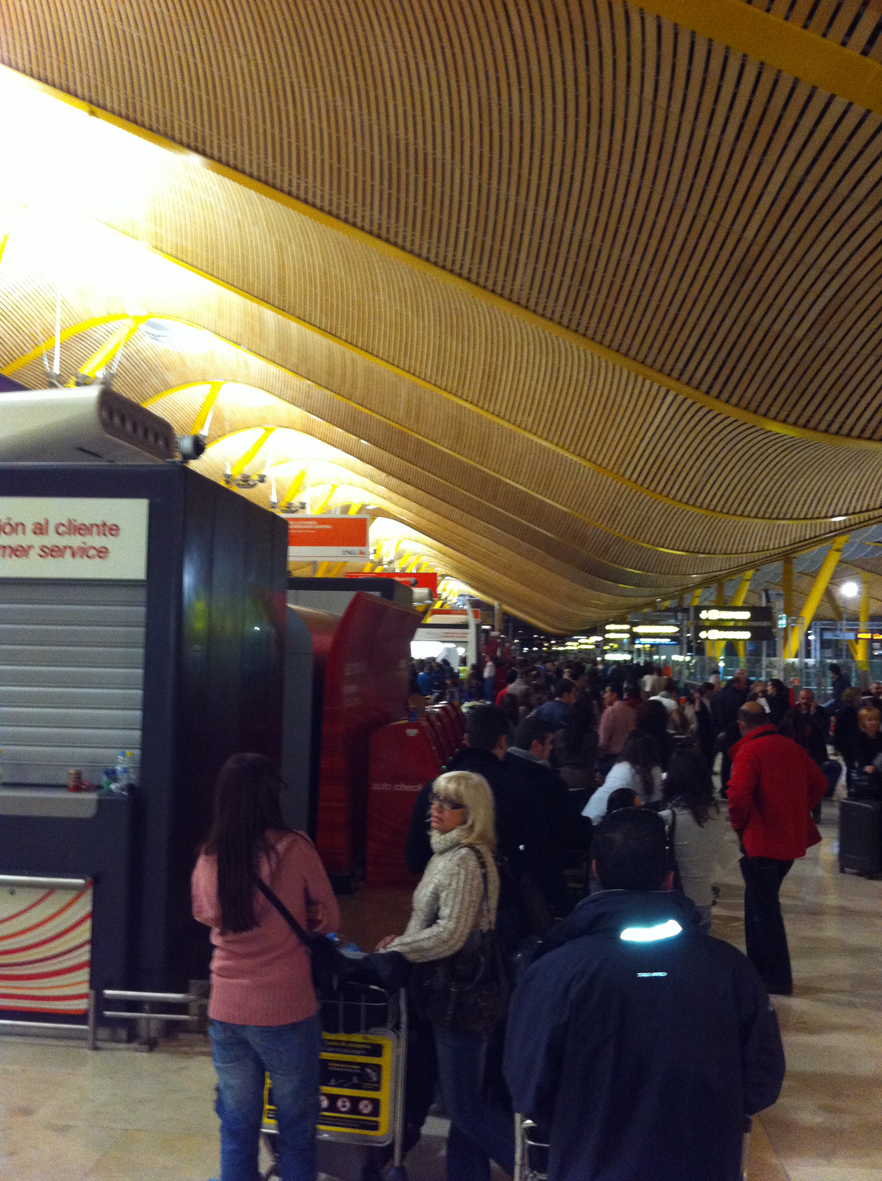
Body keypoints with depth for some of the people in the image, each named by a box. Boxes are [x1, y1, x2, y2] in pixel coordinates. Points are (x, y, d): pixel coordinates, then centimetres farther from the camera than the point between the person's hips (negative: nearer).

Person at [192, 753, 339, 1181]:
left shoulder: (209, 858, -5)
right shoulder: (294, 848, -15)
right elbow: (329, 918, -2)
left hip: (226, 1012, 3)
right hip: (286, 1013, -3)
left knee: (237, 1129, 17)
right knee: (296, 1129, 14)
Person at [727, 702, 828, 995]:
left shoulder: (748, 751, -16)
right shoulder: (792, 747, 8)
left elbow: (738, 793, -28)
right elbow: (819, 782, 16)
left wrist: (738, 824, -10)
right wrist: (799, 812, 16)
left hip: (761, 842, -8)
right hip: (791, 839, 8)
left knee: (764, 910, 3)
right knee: (761, 904, 20)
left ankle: (778, 978, 10)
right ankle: (759, 968, 29)